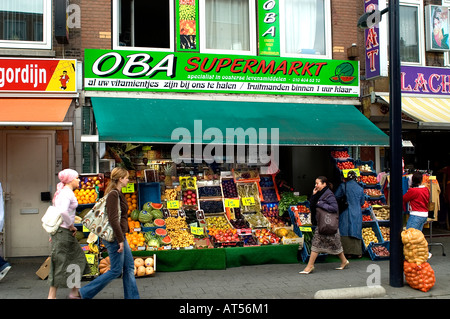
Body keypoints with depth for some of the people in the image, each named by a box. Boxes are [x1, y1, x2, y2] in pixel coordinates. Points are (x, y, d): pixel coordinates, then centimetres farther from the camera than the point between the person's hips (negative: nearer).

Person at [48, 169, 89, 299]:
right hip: (64, 232, -10)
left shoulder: (62, 192, 15)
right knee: (60, 263, -3)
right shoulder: (67, 193, -16)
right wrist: (71, 226, -18)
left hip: (59, 230, 10)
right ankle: (52, 295, 5)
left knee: (77, 258, 16)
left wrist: (53, 232, 22)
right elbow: (63, 212, -32)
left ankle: (75, 291, 23)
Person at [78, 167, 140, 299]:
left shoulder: (118, 193, 12)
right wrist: (120, 240, -21)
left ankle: (132, 297, 19)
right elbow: (113, 219, -23)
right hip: (114, 237, -10)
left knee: (129, 267, 11)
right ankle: (84, 293, 9)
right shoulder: (113, 194, -18)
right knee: (116, 270, -1)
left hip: (120, 235, 10)